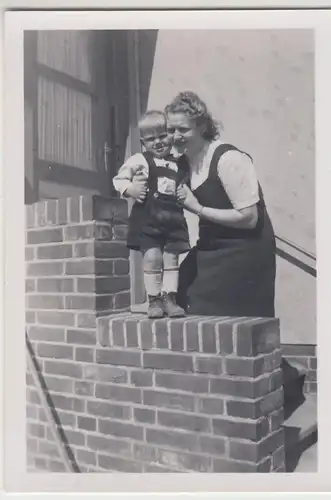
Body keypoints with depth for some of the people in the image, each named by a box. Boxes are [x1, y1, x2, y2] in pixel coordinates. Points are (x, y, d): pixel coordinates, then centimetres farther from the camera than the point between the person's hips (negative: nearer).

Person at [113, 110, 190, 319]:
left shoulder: (180, 165, 14)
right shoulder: (139, 160, 3)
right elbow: (118, 180, 6)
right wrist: (130, 188, -13)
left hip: (173, 217, 3)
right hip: (148, 217, -3)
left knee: (171, 257, 4)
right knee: (152, 257, -7)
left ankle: (169, 298, 13)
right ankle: (154, 300, 6)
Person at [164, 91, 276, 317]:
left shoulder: (228, 159, -21)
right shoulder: (187, 161, 4)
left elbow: (249, 217, -23)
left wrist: (198, 209, -22)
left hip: (244, 253, -8)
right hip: (212, 250, 8)